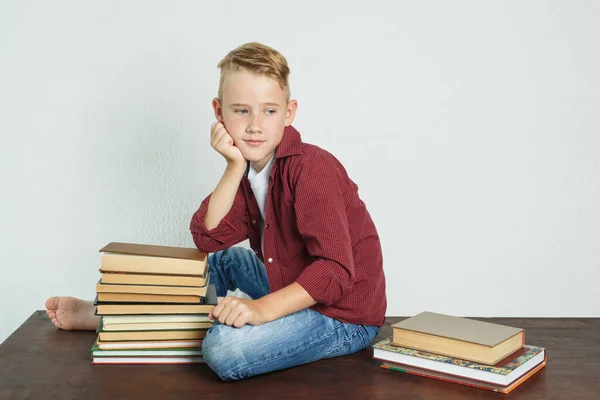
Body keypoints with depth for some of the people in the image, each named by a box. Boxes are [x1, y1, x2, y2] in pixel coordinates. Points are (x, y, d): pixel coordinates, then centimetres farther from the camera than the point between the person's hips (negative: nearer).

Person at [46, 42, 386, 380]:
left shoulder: (311, 168, -23)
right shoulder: (250, 166, 3)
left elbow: (335, 269, -29)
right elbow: (209, 238, -7)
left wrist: (263, 308, -35)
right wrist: (235, 167, -16)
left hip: (346, 313, -8)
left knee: (225, 348, -26)